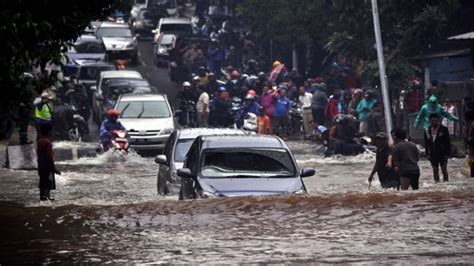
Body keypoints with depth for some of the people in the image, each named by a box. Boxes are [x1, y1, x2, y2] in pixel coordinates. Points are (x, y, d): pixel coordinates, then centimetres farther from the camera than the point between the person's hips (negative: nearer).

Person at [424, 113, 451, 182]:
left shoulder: (444, 129, -3)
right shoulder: (427, 131, 7)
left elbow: (448, 142, -4)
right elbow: (426, 144, 12)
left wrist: (447, 153, -10)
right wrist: (427, 154, 4)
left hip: (442, 154, -4)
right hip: (433, 155, 4)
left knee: (444, 170, -5)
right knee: (435, 170, 7)